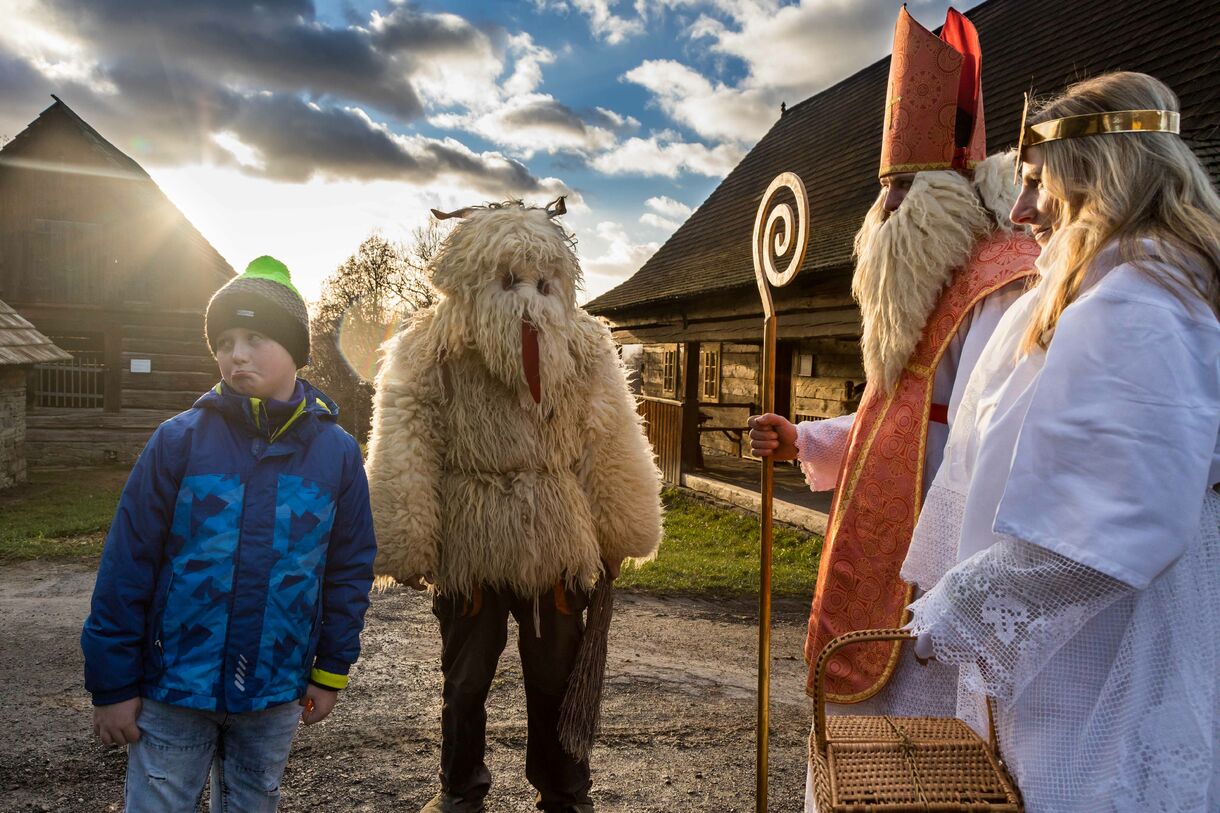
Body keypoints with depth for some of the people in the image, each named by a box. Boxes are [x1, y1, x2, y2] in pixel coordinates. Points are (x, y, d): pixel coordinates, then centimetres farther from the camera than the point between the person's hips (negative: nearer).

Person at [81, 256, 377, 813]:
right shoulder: (179, 441, -10)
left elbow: (350, 570, 2)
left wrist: (331, 672, 5)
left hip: (275, 696, 2)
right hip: (172, 689, -2)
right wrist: (112, 683, -4)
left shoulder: (337, 452, -5)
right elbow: (126, 567, -6)